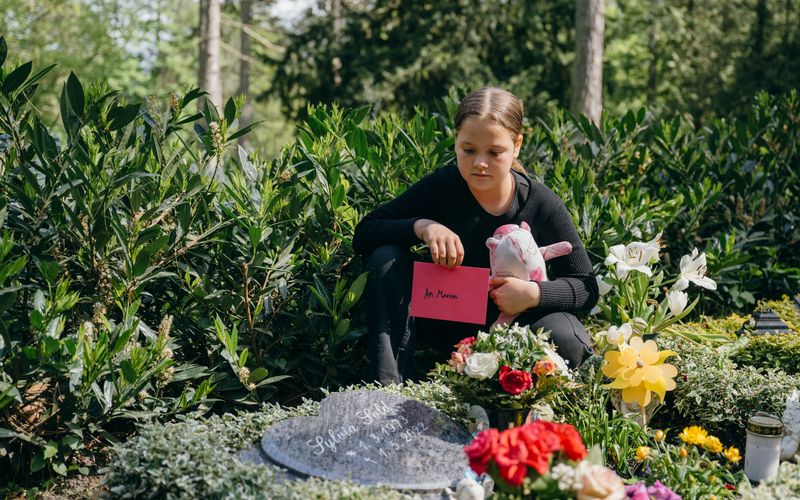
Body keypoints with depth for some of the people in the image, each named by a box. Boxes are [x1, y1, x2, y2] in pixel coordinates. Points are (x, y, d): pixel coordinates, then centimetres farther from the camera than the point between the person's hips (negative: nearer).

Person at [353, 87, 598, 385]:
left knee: (568, 341, -32)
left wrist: (535, 293, -31)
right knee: (386, 257, -22)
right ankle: (390, 386, -22)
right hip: (443, 324, 2)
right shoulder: (441, 186, -14)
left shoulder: (543, 206, -16)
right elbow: (363, 234, -17)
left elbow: (586, 287, -11)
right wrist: (421, 226, -34)